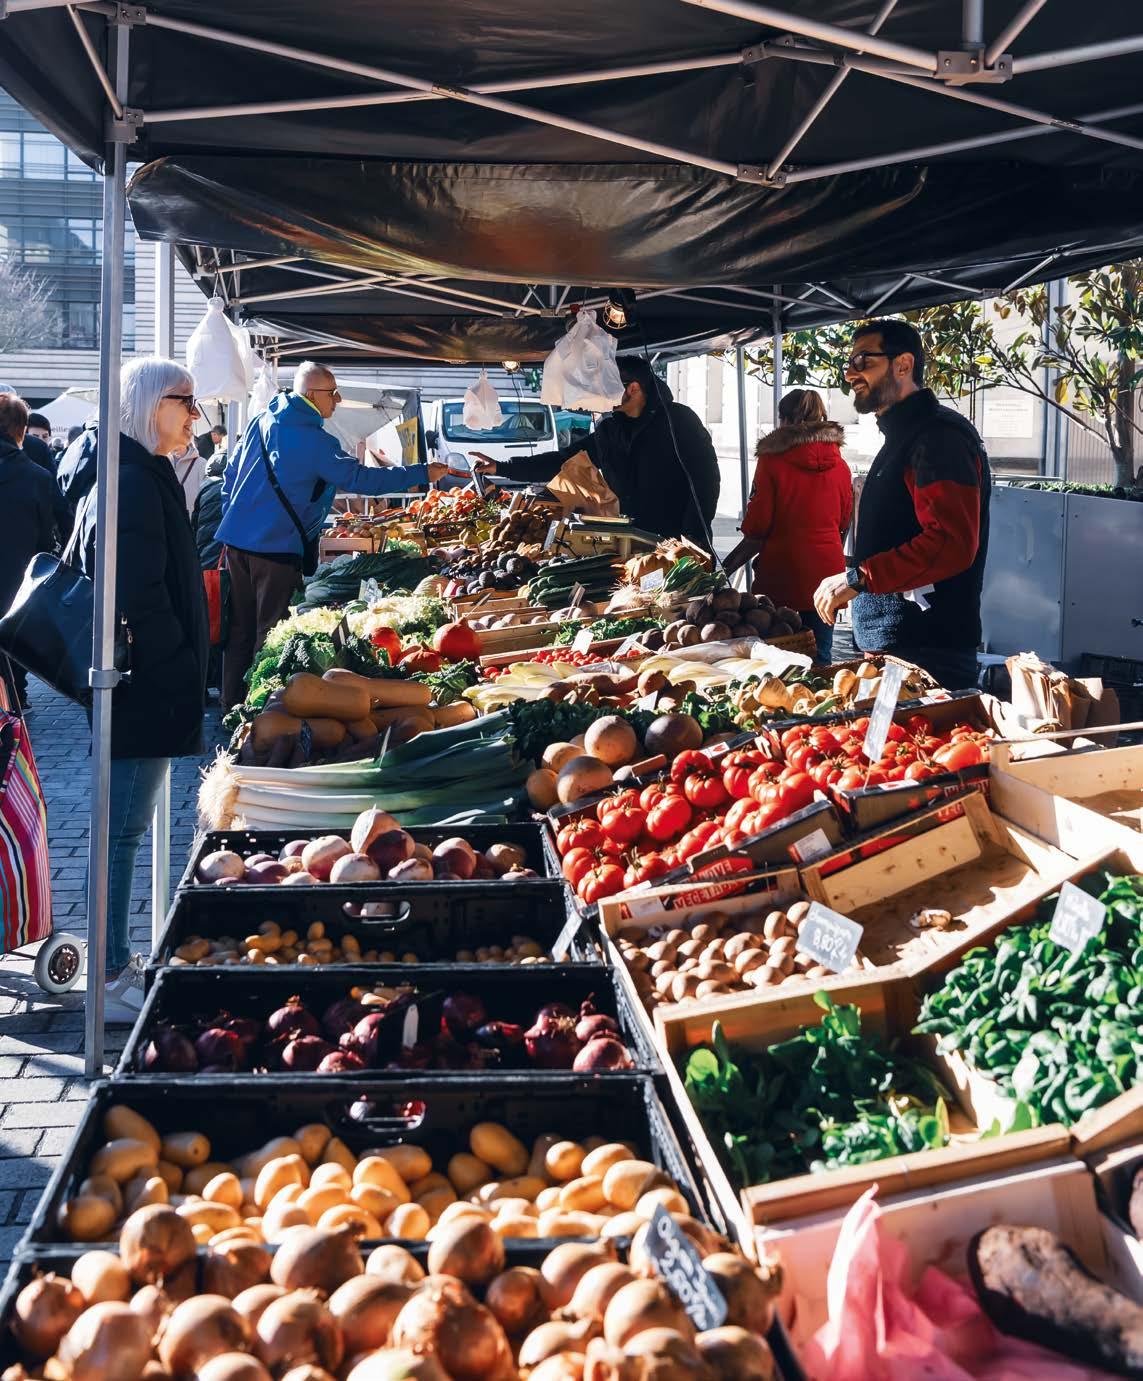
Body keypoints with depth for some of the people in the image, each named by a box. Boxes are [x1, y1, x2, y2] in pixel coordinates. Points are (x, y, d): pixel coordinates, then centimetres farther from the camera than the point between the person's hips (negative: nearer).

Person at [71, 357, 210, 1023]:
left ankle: (118, 961, 26)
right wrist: (181, 676, -15)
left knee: (123, 826, 16)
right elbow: (139, 599, -22)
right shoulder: (134, 483, -17)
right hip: (144, 691, -10)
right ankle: (113, 980, 5)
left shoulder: (139, 476, 16)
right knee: (122, 829, -3)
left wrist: (185, 674, 19)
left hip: (140, 691, 10)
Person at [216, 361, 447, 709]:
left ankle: (232, 704, 19)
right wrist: (421, 474, -11)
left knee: (240, 629, 13)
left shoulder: (262, 422, 10)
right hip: (275, 549, -7)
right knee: (270, 634, 1)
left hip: (236, 538, 7)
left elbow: (231, 473, 17)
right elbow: (359, 478, -15)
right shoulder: (313, 440, -13)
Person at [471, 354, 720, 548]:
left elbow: (706, 478, -10)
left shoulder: (678, 420, -7)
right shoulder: (609, 430, 11)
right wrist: (502, 468, 13)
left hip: (679, 546, -6)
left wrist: (692, 536, -17)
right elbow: (563, 460, 17)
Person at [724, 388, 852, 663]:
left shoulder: (772, 462, -8)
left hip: (782, 575, -4)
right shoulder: (840, 466, 5)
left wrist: (727, 567, 5)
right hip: (826, 573, 4)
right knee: (820, 657, 8)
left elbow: (756, 530, -7)